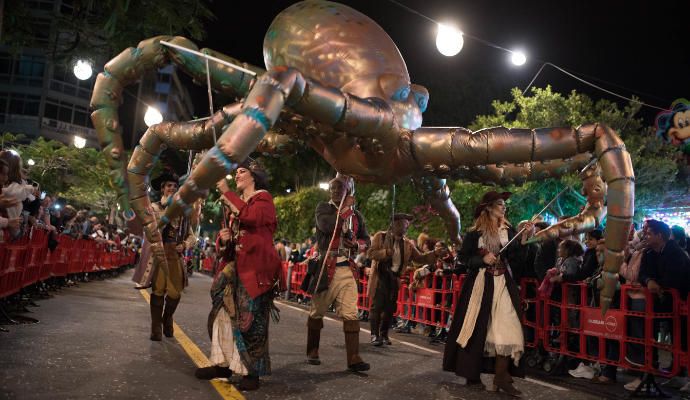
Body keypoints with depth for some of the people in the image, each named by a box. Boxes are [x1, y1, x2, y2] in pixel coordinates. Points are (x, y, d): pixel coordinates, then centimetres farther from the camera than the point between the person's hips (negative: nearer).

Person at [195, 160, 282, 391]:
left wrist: (227, 193, -17)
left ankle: (252, 371, 1)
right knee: (225, 314, 6)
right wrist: (224, 238, 0)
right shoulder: (236, 203, 22)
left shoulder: (263, 198, -1)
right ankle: (224, 364, 16)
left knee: (251, 318, -7)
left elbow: (252, 216, -24)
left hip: (255, 267, -7)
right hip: (235, 266, 8)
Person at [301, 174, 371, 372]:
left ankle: (353, 358, -4)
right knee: (317, 311, 9)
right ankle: (312, 351, 26)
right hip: (326, 268, -3)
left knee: (351, 313, -5)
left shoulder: (356, 214, 13)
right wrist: (346, 208, -9)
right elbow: (327, 226, -21)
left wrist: (357, 244, -3)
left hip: (348, 269, 3)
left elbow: (366, 239, 21)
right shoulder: (323, 208, 1)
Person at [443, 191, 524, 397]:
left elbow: (517, 257, -2)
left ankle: (501, 377, 2)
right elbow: (462, 257, -1)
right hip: (480, 283, -3)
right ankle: (472, 373, 19)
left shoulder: (509, 230, 7)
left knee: (506, 327, -6)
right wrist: (483, 259, -14)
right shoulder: (475, 232, -2)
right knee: (476, 327, 4)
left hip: (503, 283, 3)